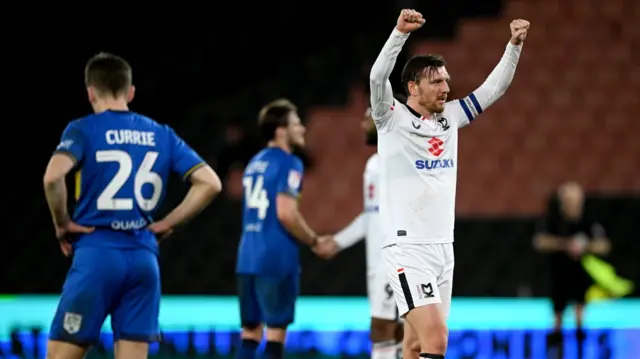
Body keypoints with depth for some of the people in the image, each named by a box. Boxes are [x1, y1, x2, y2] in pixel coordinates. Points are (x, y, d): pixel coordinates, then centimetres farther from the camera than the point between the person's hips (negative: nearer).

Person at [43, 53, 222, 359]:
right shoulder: (162, 135, 12)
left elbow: (53, 176, -20)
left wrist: (62, 223, -4)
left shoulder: (84, 129, -1)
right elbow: (210, 183, 6)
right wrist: (167, 223, 10)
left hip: (97, 255, -4)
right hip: (144, 258, 4)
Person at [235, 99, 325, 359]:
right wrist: (314, 240, -5)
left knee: (250, 330, 10)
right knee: (276, 329, -2)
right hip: (277, 259, -8)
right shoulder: (288, 164, -9)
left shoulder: (255, 163, 17)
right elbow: (285, 213, -19)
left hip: (248, 257, 8)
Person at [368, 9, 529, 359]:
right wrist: (400, 32, -37)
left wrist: (515, 45, 2)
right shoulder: (393, 118, -6)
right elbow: (378, 77, -23)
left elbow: (492, 88, 15)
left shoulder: (450, 118, 12)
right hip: (407, 248, -7)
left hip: (443, 247, 7)